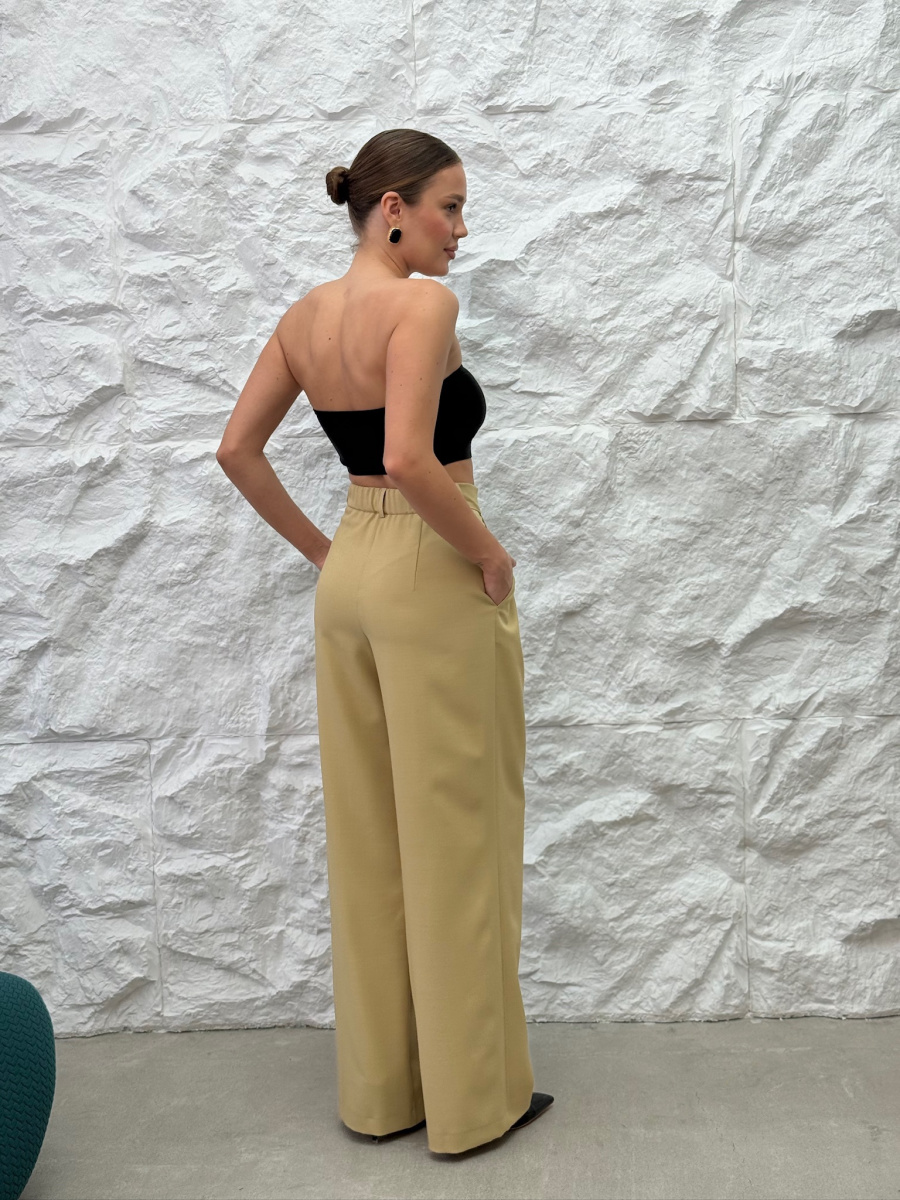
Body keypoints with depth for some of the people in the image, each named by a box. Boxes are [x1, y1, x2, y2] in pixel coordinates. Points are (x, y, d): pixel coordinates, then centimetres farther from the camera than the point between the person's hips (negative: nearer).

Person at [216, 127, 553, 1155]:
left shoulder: (304, 316, 8)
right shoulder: (422, 305, -15)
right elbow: (410, 459, -28)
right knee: (456, 835, 4)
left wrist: (319, 549, 15)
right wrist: (489, 554, -14)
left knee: (366, 835, 15)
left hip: (350, 574, 8)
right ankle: (473, 1098, 19)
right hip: (432, 580, -8)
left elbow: (237, 449, 11)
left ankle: (378, 1087, 29)